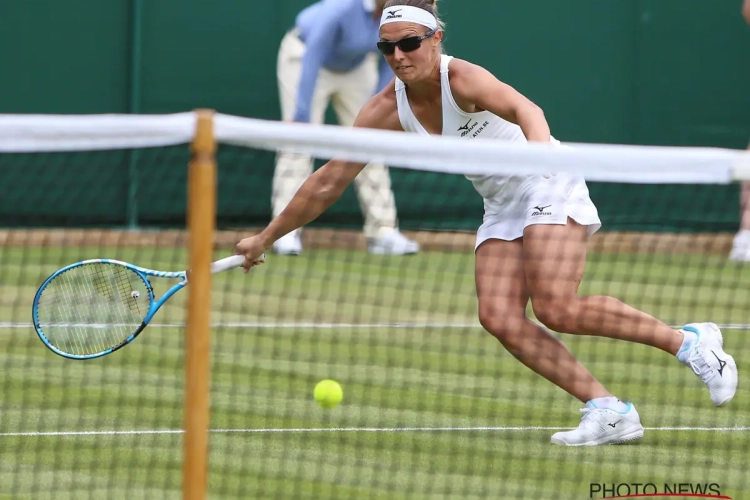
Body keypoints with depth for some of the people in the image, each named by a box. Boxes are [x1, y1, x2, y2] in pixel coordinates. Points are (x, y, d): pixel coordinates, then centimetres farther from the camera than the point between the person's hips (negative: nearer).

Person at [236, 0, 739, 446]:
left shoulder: (462, 79, -23)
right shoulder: (387, 110, -4)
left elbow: (522, 107, -43)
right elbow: (329, 181, 3)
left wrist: (540, 146, -65)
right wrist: (266, 238, 4)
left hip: (548, 188, -7)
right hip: (502, 207, 7)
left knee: (557, 309, -23)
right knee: (500, 318, -13)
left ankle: (689, 340, -7)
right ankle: (608, 412, -12)